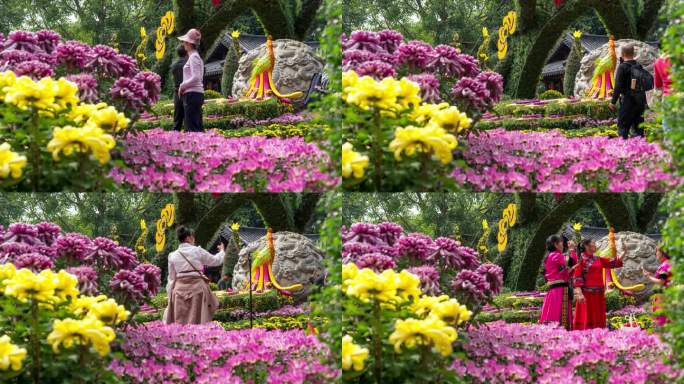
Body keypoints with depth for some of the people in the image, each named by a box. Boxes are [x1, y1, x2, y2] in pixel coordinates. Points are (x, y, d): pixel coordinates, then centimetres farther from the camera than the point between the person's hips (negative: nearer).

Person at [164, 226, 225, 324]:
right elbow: (215, 260, 12)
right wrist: (221, 251, 32)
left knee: (180, 320, 2)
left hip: (179, 288, 2)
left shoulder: (173, 255, 5)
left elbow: (171, 278, 10)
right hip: (196, 286, -2)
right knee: (198, 318, 1)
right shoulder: (197, 251, -1)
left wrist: (170, 293, 19)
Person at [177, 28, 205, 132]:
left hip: (192, 94, -10)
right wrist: (183, 86, 13)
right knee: (198, 126, 9)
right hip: (197, 93, 10)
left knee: (192, 127, -12)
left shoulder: (193, 57, -10)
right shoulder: (195, 56, 18)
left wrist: (182, 86, -9)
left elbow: (195, 78, -20)